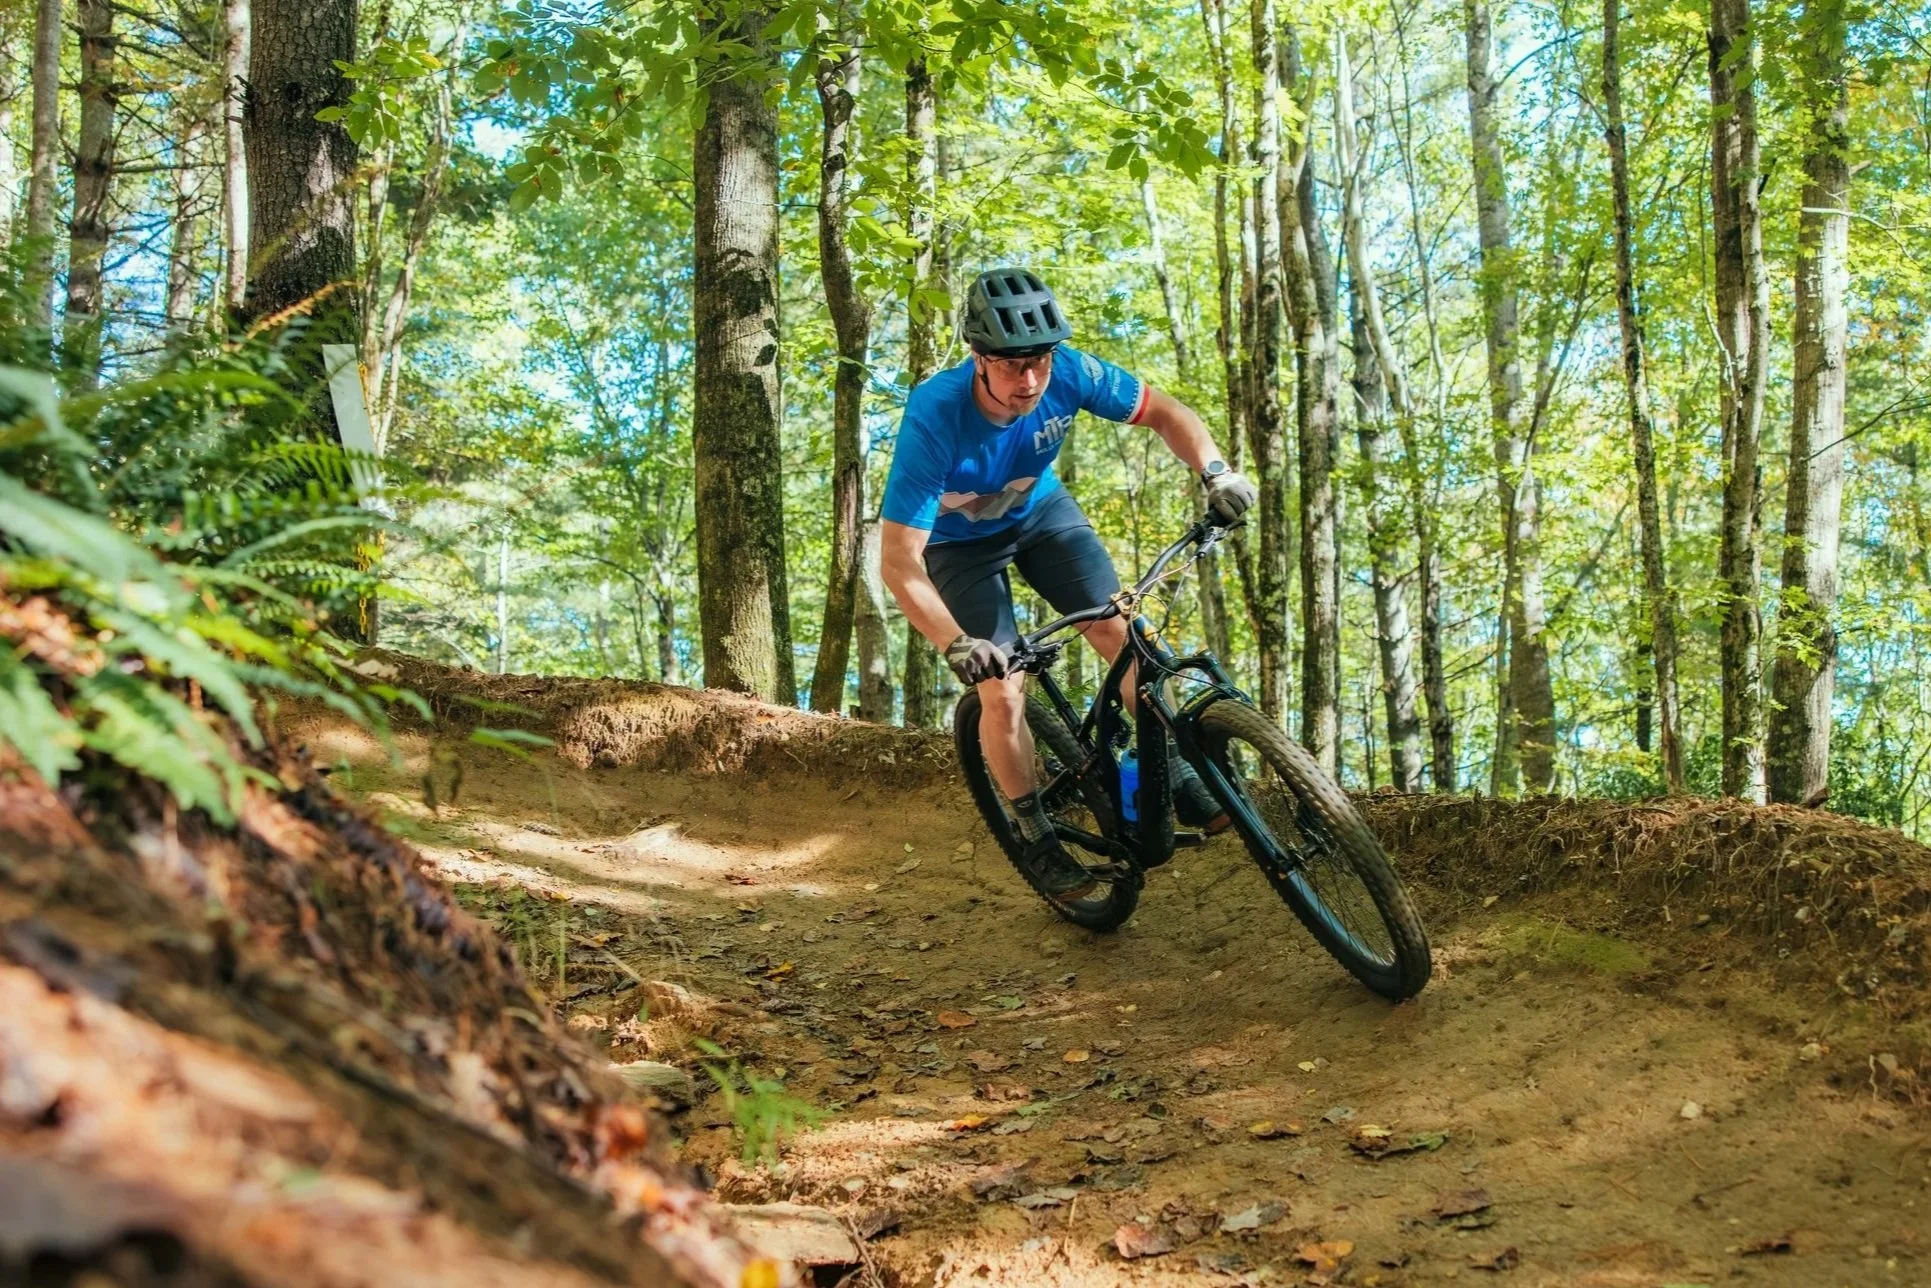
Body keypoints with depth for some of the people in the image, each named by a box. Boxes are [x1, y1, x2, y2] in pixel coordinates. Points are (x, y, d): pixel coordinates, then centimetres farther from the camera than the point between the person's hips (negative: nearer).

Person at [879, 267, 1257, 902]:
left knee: (1120, 632, -11)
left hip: (1038, 506, 3)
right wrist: (957, 644, -51)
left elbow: (1164, 411, -14)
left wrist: (1215, 471, -33)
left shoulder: (1068, 373, -29)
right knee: (1002, 693, -10)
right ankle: (1035, 838, 9)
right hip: (959, 538, -3)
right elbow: (897, 561, -38)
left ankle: (1180, 777, 5)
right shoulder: (934, 419, -39)